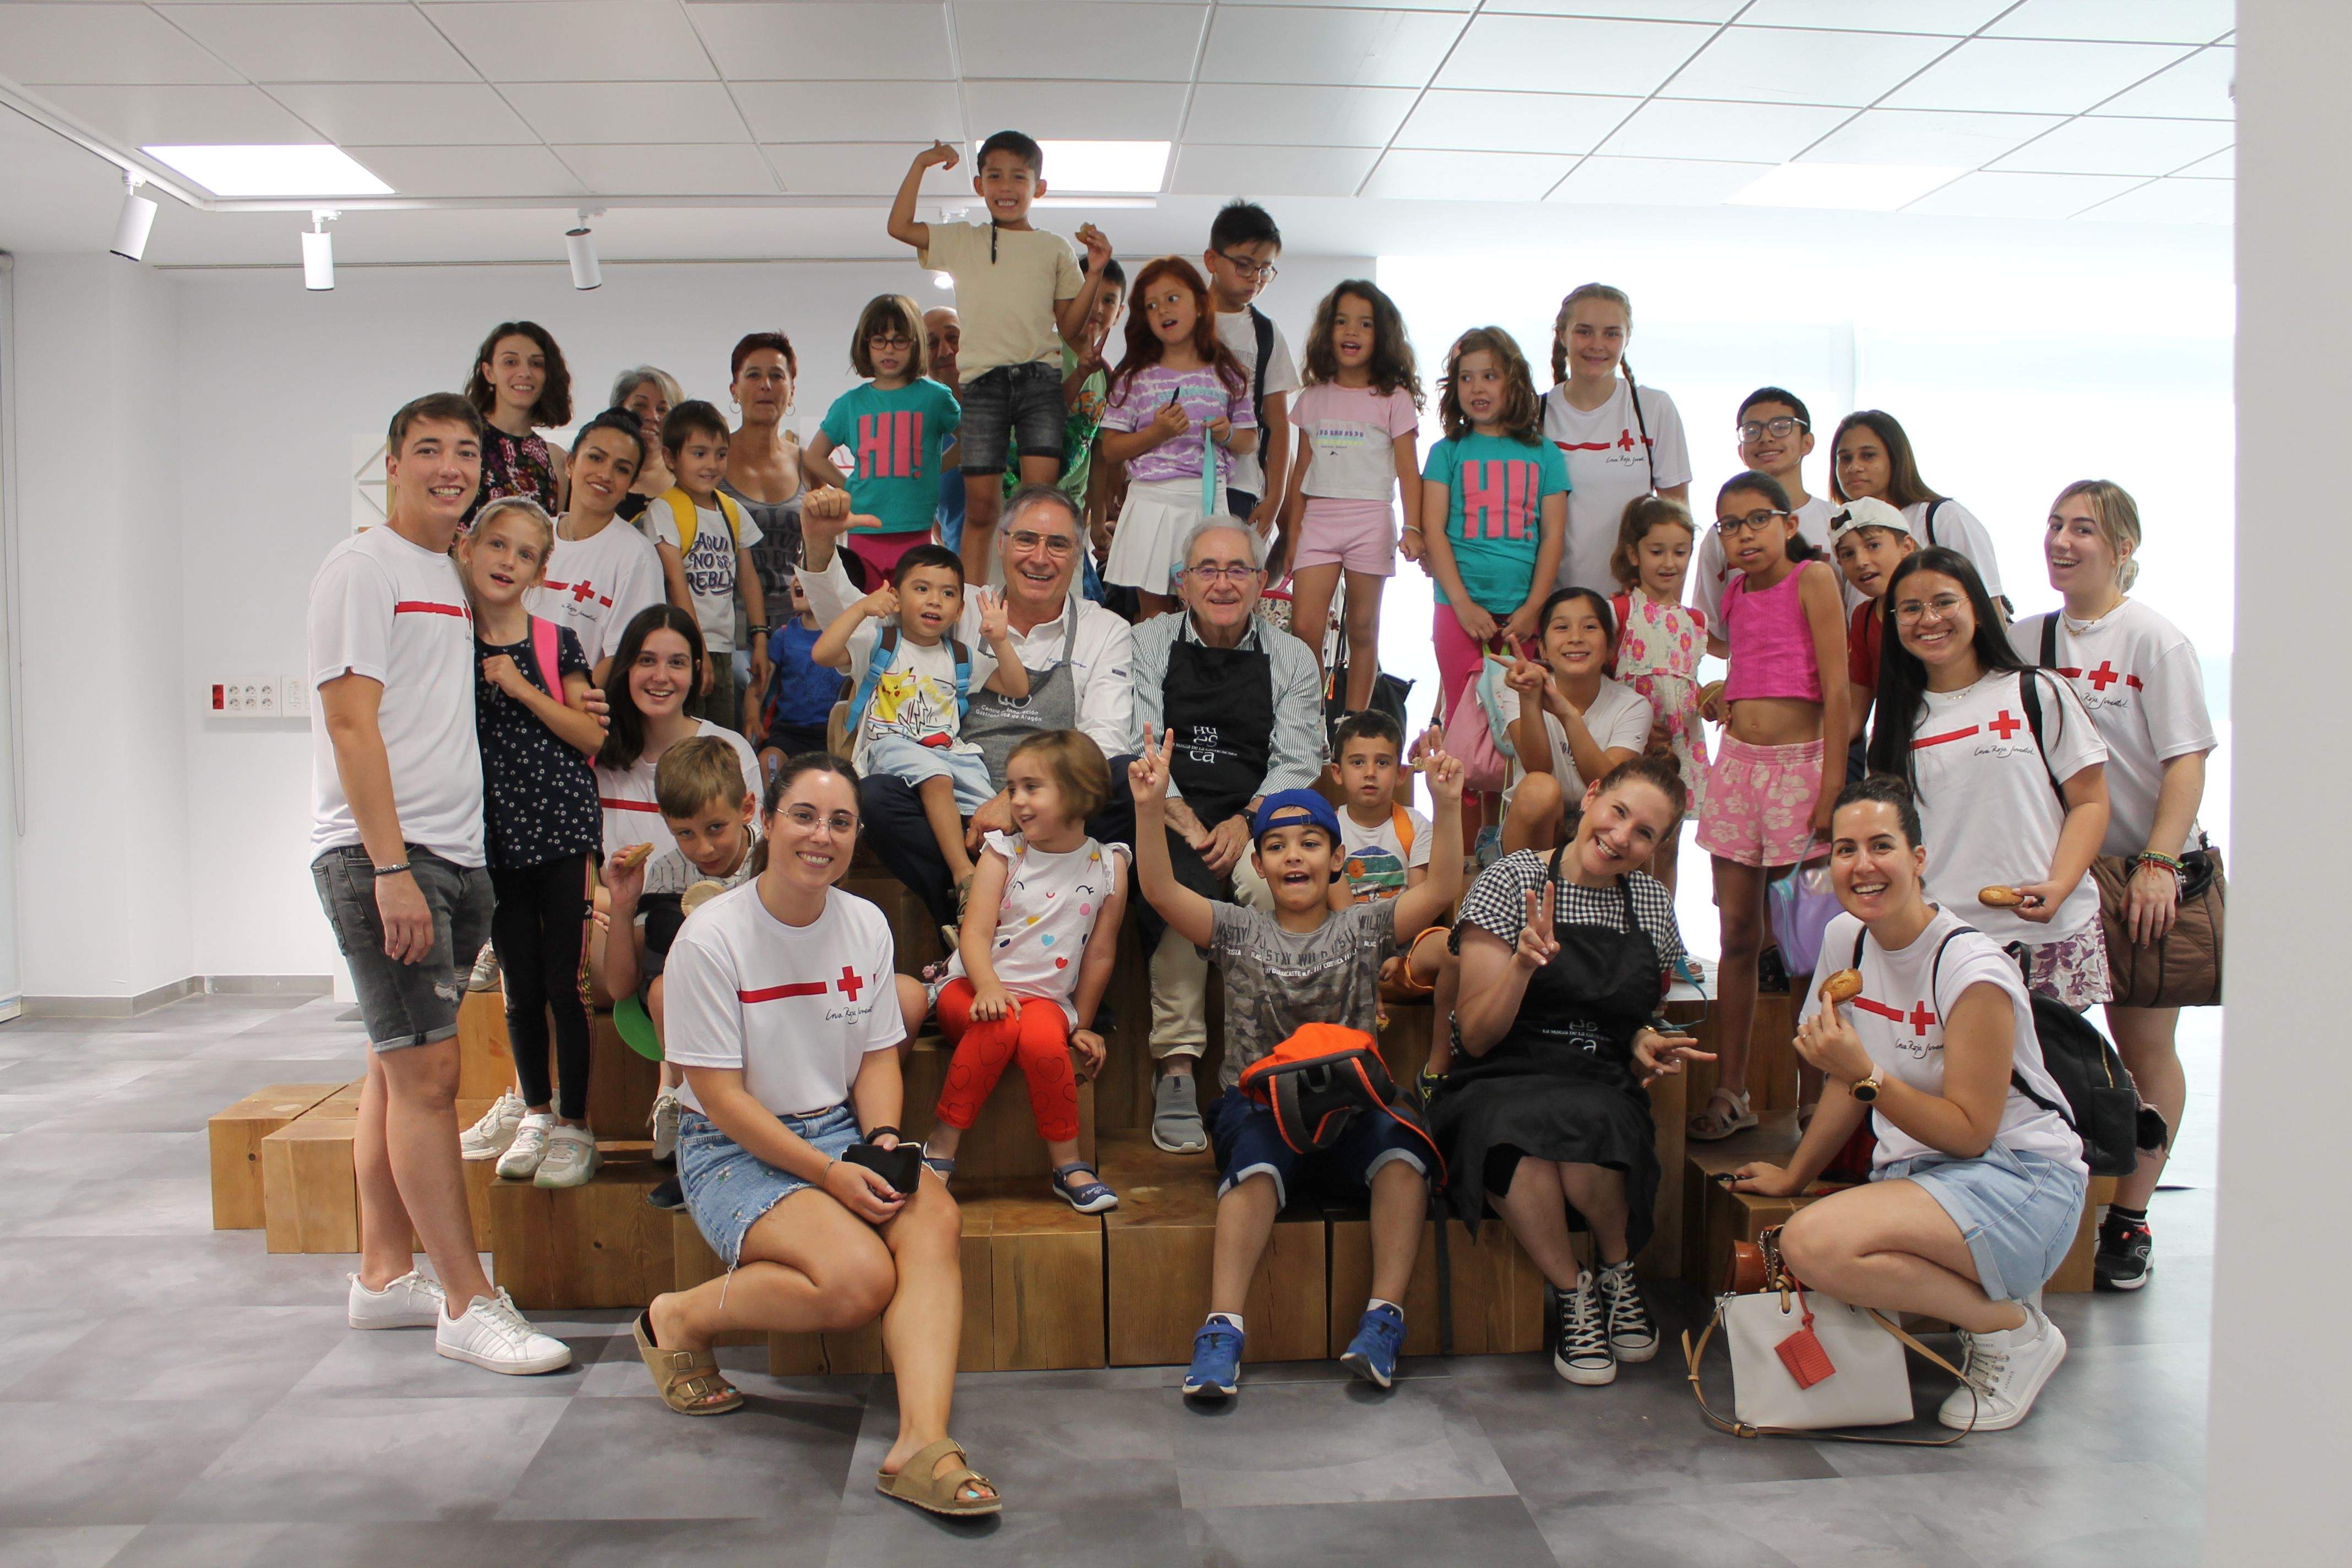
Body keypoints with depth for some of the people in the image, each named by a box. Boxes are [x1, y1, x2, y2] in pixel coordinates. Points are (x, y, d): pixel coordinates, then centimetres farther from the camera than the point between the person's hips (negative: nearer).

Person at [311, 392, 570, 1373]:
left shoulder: (452, 575, 18)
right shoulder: (362, 568, -6)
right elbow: (351, 724, -14)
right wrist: (390, 868, -20)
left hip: (453, 853, 8)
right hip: (379, 853, -8)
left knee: (400, 1069, 13)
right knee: (426, 1070, -9)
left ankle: (384, 1276, 21)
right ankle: (469, 1306, -5)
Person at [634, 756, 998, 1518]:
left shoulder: (865, 924, 4)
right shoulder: (712, 937, -13)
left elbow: (877, 1057, 10)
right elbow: (722, 1098, -14)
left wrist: (883, 1139, -11)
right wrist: (830, 1175, -21)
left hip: (841, 1132, 5)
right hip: (736, 1150, -5)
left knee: (934, 1218, -27)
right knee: (861, 1277, -28)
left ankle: (921, 1443, -34)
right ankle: (679, 1319, -3)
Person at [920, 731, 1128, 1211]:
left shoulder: (1108, 867, 1)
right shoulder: (1003, 854, 1)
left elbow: (1100, 954, 6)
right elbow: (975, 932, -9)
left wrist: (1081, 1026, 8)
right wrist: (989, 987, -27)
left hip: (1046, 998, 0)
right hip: (973, 988, 0)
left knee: (1044, 1040, -34)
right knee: (999, 1026, -34)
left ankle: (1067, 1165, -16)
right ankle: (943, 1148, -22)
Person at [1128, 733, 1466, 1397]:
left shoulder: (1362, 929, 11)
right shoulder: (1239, 931, 10)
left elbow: (1440, 890, -4)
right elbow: (1161, 890, -5)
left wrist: (1447, 807, -18)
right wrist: (1150, 808, -20)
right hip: (1258, 1105, -1)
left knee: (1401, 1144, -32)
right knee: (1257, 1160, -36)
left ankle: (1385, 1317, -26)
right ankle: (1222, 1330, -37)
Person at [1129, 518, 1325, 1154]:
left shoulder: (1291, 659, 14)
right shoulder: (1149, 643, 11)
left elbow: (1297, 761, 4)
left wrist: (1245, 823, -14)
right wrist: (1184, 820, -16)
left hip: (1256, 820, 1)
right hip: (1164, 814, -1)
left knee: (1268, 882, -33)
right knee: (1184, 881, -34)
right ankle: (1176, 1068, -28)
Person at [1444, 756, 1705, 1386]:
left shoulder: (1652, 902, 11)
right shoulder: (1512, 880, -3)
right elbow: (1476, 1036, -7)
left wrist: (1647, 1041, 3)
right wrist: (1523, 964, -24)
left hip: (1604, 1091, 3)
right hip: (1503, 1084, -2)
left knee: (1586, 1125, -35)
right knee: (1513, 1132, -39)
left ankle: (1617, 1273, -4)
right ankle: (1571, 1289, -11)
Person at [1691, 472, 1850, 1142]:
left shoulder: (1813, 578, -5)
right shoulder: (1735, 592, 12)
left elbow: (1836, 687, -11)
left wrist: (1831, 786, -16)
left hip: (1798, 762, -5)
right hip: (1737, 760, 5)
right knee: (1737, 934, 5)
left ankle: (1815, 1096, 8)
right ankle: (1731, 1091, 10)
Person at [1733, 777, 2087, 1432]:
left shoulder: (1971, 971, -18)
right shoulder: (1846, 937, 5)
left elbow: (1971, 1133, -18)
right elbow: (1855, 1082, 15)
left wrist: (1865, 1075, -26)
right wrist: (1792, 1176, 16)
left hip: (2021, 1185, -8)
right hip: (1917, 1170, 8)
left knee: (1815, 1242, -30)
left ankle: (2012, 1329, -8)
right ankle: (1977, 1291, 9)